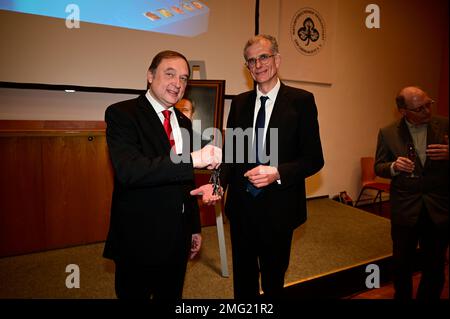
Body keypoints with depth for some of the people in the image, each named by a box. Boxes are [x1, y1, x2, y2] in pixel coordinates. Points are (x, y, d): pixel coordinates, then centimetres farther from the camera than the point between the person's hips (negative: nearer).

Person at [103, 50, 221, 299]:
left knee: (171, 296, 23)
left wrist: (194, 227, 15)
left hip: (177, 239, 6)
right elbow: (128, 171, -29)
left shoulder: (183, 122, 8)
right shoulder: (121, 113, -12)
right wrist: (193, 160, -35)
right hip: (138, 240, -6)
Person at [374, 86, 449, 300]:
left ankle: (428, 296, 38)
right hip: (405, 209, -1)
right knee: (402, 263, 13)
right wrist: (394, 166, -21)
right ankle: (402, 296, 36)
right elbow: (378, 167, 0)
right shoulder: (388, 133, -4)